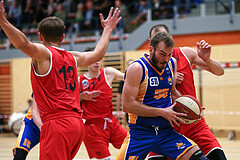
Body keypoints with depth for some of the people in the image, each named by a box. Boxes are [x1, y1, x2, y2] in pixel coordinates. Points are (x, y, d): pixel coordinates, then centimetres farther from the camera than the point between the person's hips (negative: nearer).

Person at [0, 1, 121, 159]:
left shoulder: (43, 53, -2)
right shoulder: (72, 57, 18)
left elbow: (24, 44, -24)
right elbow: (97, 54, 35)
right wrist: (107, 30, 49)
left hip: (57, 123, -8)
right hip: (78, 124, 8)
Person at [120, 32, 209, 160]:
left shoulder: (172, 64, 8)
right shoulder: (137, 69, -12)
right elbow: (127, 105, -18)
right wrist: (162, 112, -16)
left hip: (166, 131, 5)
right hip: (141, 134, -4)